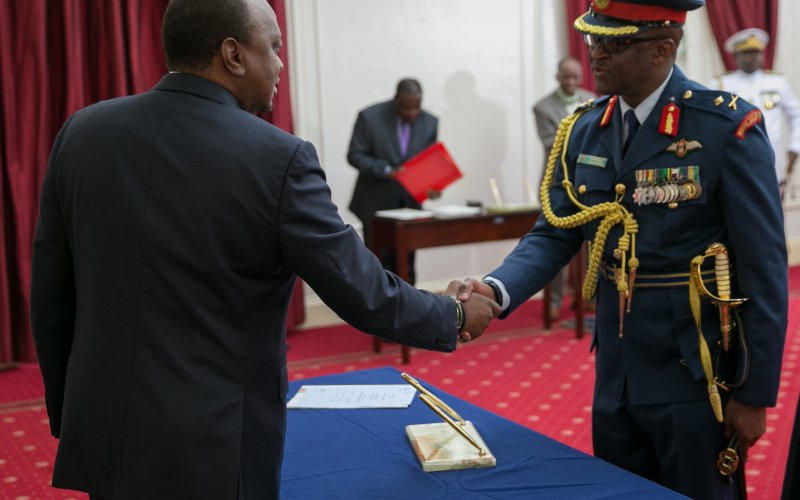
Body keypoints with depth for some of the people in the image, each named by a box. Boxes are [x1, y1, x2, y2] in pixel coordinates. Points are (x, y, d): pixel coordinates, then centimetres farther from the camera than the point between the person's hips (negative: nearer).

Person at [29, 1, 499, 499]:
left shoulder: (82, 131, -3)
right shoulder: (277, 158, -17)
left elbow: (50, 297, 3)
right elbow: (363, 294, -12)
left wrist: (68, 416, 16)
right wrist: (455, 315, 6)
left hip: (102, 433, 5)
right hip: (211, 451, -4)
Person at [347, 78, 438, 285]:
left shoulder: (430, 122, -3)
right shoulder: (370, 117, -13)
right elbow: (355, 155, -10)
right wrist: (387, 171, -24)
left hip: (409, 202, 3)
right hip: (376, 201, -3)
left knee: (406, 265, 5)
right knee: (379, 263, -1)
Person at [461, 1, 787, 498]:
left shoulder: (728, 127, -15)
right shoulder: (584, 129, 2)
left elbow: (764, 271, -13)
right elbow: (554, 234, 2)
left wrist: (755, 394, -11)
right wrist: (496, 289, -18)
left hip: (695, 377, -5)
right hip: (614, 375, 6)